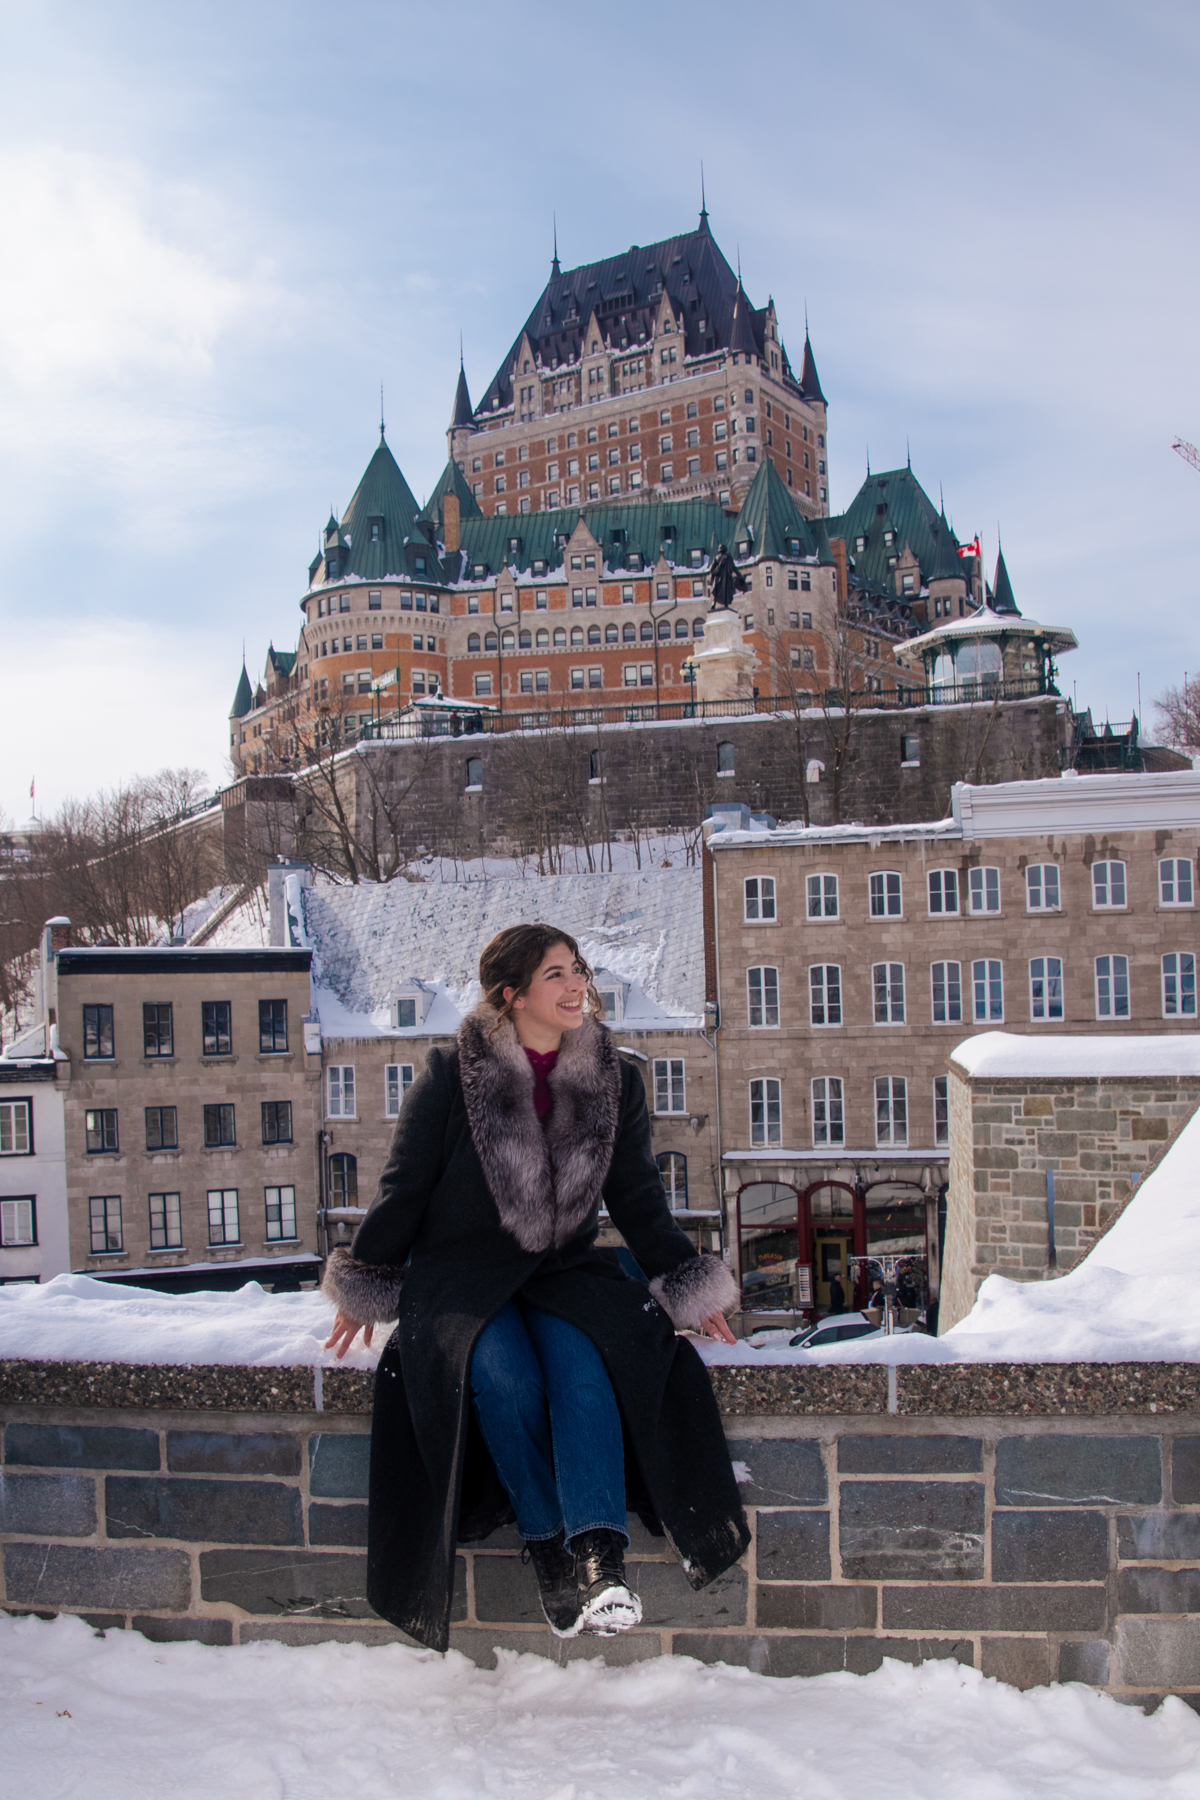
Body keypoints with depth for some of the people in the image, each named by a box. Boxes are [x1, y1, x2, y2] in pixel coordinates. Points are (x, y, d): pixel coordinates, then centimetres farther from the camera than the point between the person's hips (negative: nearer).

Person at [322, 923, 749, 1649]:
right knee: (504, 1375, -32)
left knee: (582, 1361, -31)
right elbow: (403, 1189, 3)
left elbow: (640, 1200, 10)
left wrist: (690, 1287, 4)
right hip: (462, 1275, -2)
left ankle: (600, 1549, -34)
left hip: (564, 1272, 2)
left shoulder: (615, 1083, 5)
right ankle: (547, 1542, -17)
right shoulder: (451, 1079, -4)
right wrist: (366, 1284, 6)